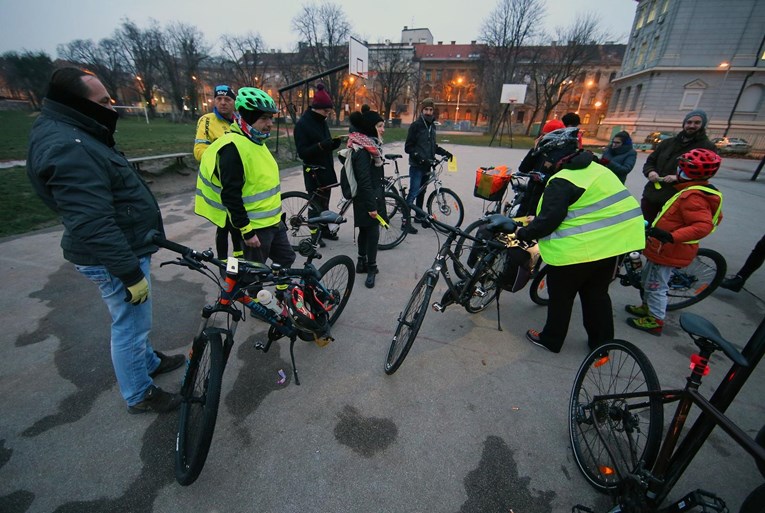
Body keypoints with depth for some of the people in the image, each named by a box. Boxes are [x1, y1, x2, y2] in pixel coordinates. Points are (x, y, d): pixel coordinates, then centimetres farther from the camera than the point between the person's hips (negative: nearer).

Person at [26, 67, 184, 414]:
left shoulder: (73, 134, 10)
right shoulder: (67, 148, -24)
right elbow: (93, 225, -28)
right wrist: (131, 272, -24)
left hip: (126, 247, 11)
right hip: (113, 258, -10)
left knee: (134, 320, 26)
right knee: (130, 326, 6)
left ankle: (148, 361, 48)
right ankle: (138, 395, 26)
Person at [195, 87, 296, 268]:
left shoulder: (256, 141, 11)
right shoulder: (233, 147, -20)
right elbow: (230, 196, -23)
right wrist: (246, 230, -21)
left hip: (273, 221, 9)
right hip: (255, 227, -9)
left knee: (286, 259, 18)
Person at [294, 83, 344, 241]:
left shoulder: (322, 121, 12)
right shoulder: (302, 124, -11)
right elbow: (302, 152, -16)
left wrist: (334, 143, -4)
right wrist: (321, 145, -28)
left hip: (326, 169, 7)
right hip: (313, 172, -7)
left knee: (324, 203, 13)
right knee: (315, 204, 0)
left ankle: (324, 230, 26)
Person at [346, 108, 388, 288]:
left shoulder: (370, 144, 12)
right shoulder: (362, 150, -19)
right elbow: (364, 180, -23)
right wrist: (371, 205, -23)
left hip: (373, 195, 10)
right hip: (367, 198, -10)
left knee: (365, 231, 16)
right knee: (373, 232, -3)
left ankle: (362, 262, 28)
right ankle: (371, 268, 10)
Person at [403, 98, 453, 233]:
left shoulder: (432, 126, 13)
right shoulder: (415, 125, -8)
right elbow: (408, 147, -12)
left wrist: (444, 152, 10)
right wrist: (420, 158, -23)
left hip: (426, 166, 7)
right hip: (416, 166, -7)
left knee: (422, 191, 14)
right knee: (414, 192, -10)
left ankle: (419, 216, 26)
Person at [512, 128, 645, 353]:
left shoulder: (562, 182, -18)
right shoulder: (597, 169, 12)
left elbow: (549, 219, -24)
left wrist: (524, 233, -9)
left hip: (577, 250, -8)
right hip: (612, 242, 8)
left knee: (560, 296, 10)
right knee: (597, 293, 22)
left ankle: (551, 340, 25)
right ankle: (602, 341, 35)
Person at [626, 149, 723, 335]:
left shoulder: (692, 197, -25)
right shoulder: (697, 191, 6)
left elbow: (703, 225, -32)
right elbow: (713, 217, 19)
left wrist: (671, 236, -41)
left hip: (668, 251, -10)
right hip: (665, 247, 10)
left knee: (656, 286, 4)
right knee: (648, 278, 25)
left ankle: (655, 321, 18)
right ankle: (647, 307, 41)